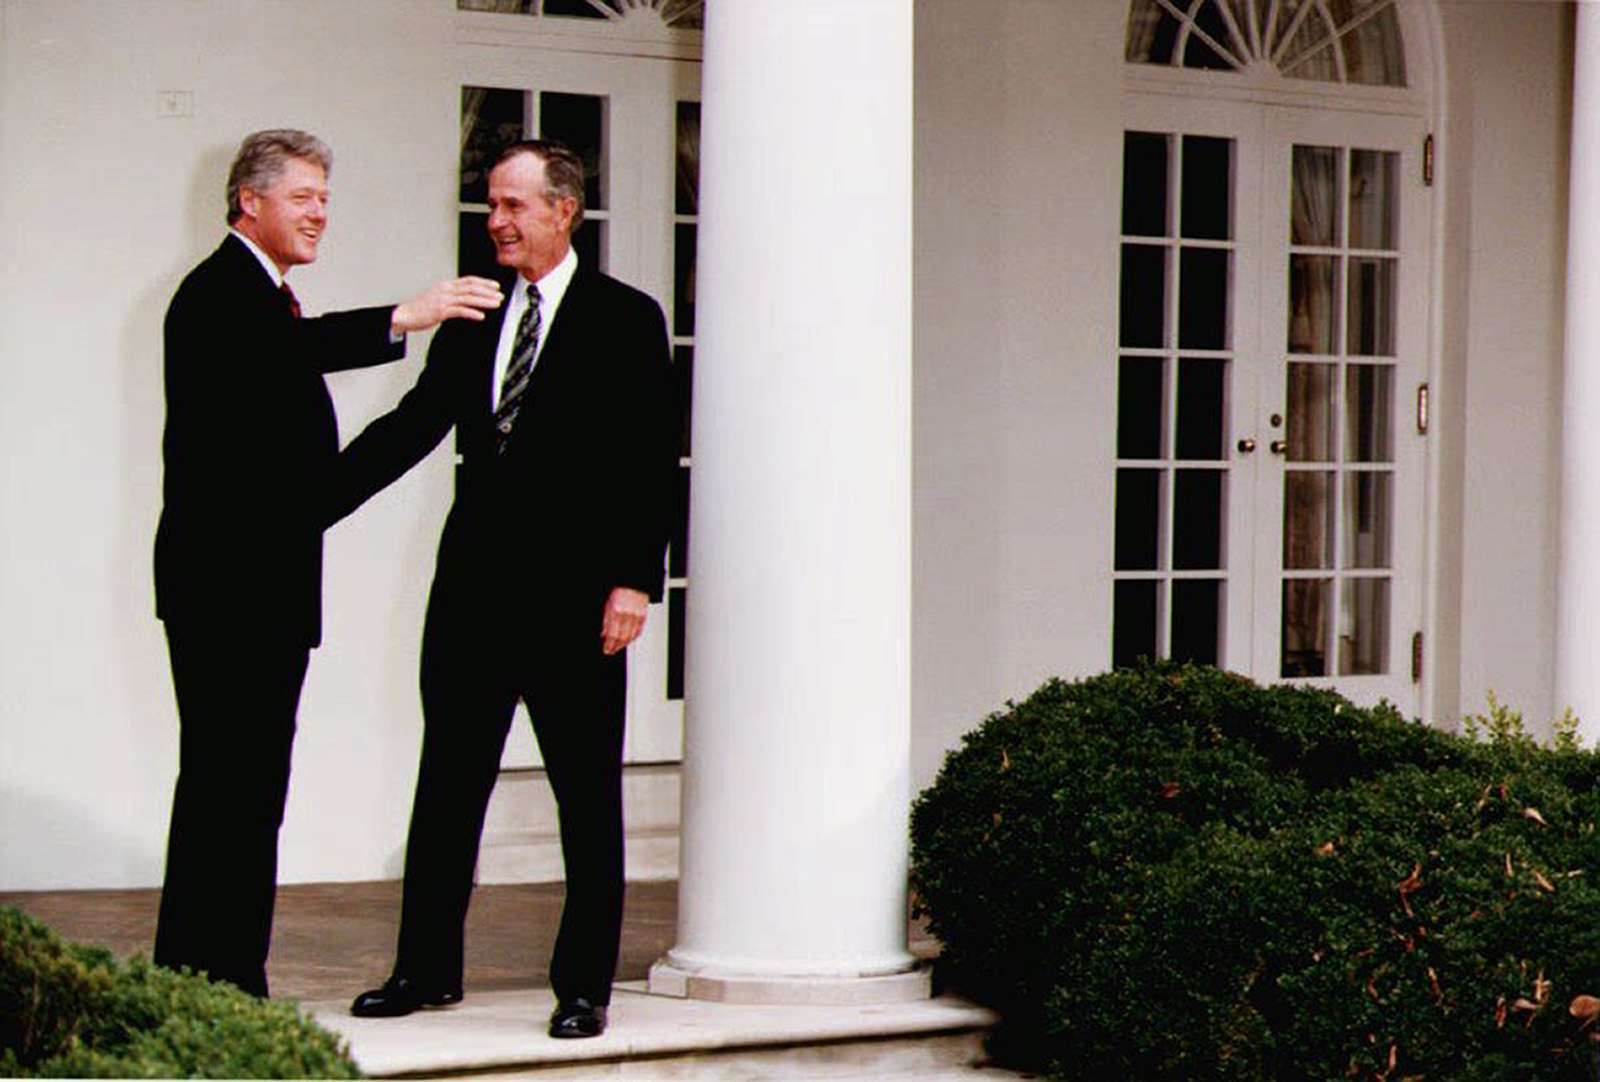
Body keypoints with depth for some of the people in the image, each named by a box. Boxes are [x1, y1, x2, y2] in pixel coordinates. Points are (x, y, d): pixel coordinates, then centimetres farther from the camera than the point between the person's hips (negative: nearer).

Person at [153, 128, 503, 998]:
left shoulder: (264, 293, 21)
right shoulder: (219, 291, -11)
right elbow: (279, 350, -32)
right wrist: (403, 319, -40)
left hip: (269, 584, 10)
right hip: (225, 583, -10)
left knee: (253, 784, 9)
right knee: (223, 778, -9)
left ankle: (233, 980, 13)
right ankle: (197, 984, -7)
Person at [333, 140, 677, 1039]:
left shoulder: (626, 320, -3)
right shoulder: (473, 319, 11)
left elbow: (651, 460, -6)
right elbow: (414, 425, 11)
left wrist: (633, 581, -13)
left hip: (575, 592, -5)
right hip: (476, 584, 5)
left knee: (588, 799, 3)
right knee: (448, 784, 10)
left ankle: (585, 986, 11)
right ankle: (427, 968, 20)